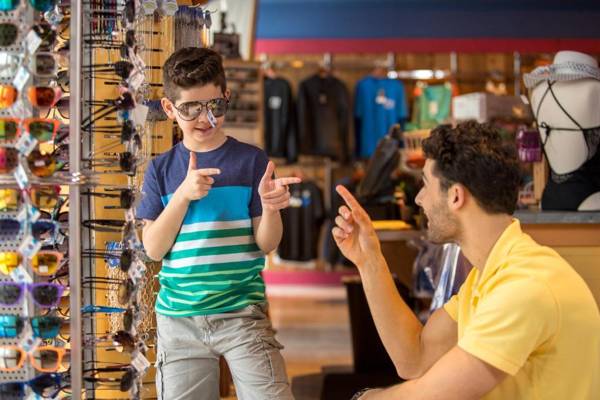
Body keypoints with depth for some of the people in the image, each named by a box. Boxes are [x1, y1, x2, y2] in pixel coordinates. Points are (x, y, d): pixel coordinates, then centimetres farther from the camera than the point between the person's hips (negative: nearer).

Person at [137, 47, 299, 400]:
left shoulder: (252, 160, 0)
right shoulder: (161, 169, 5)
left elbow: (266, 245, -1)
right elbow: (153, 249, -3)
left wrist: (270, 208, -22)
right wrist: (183, 195, -16)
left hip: (242, 312, -2)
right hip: (178, 317, 2)